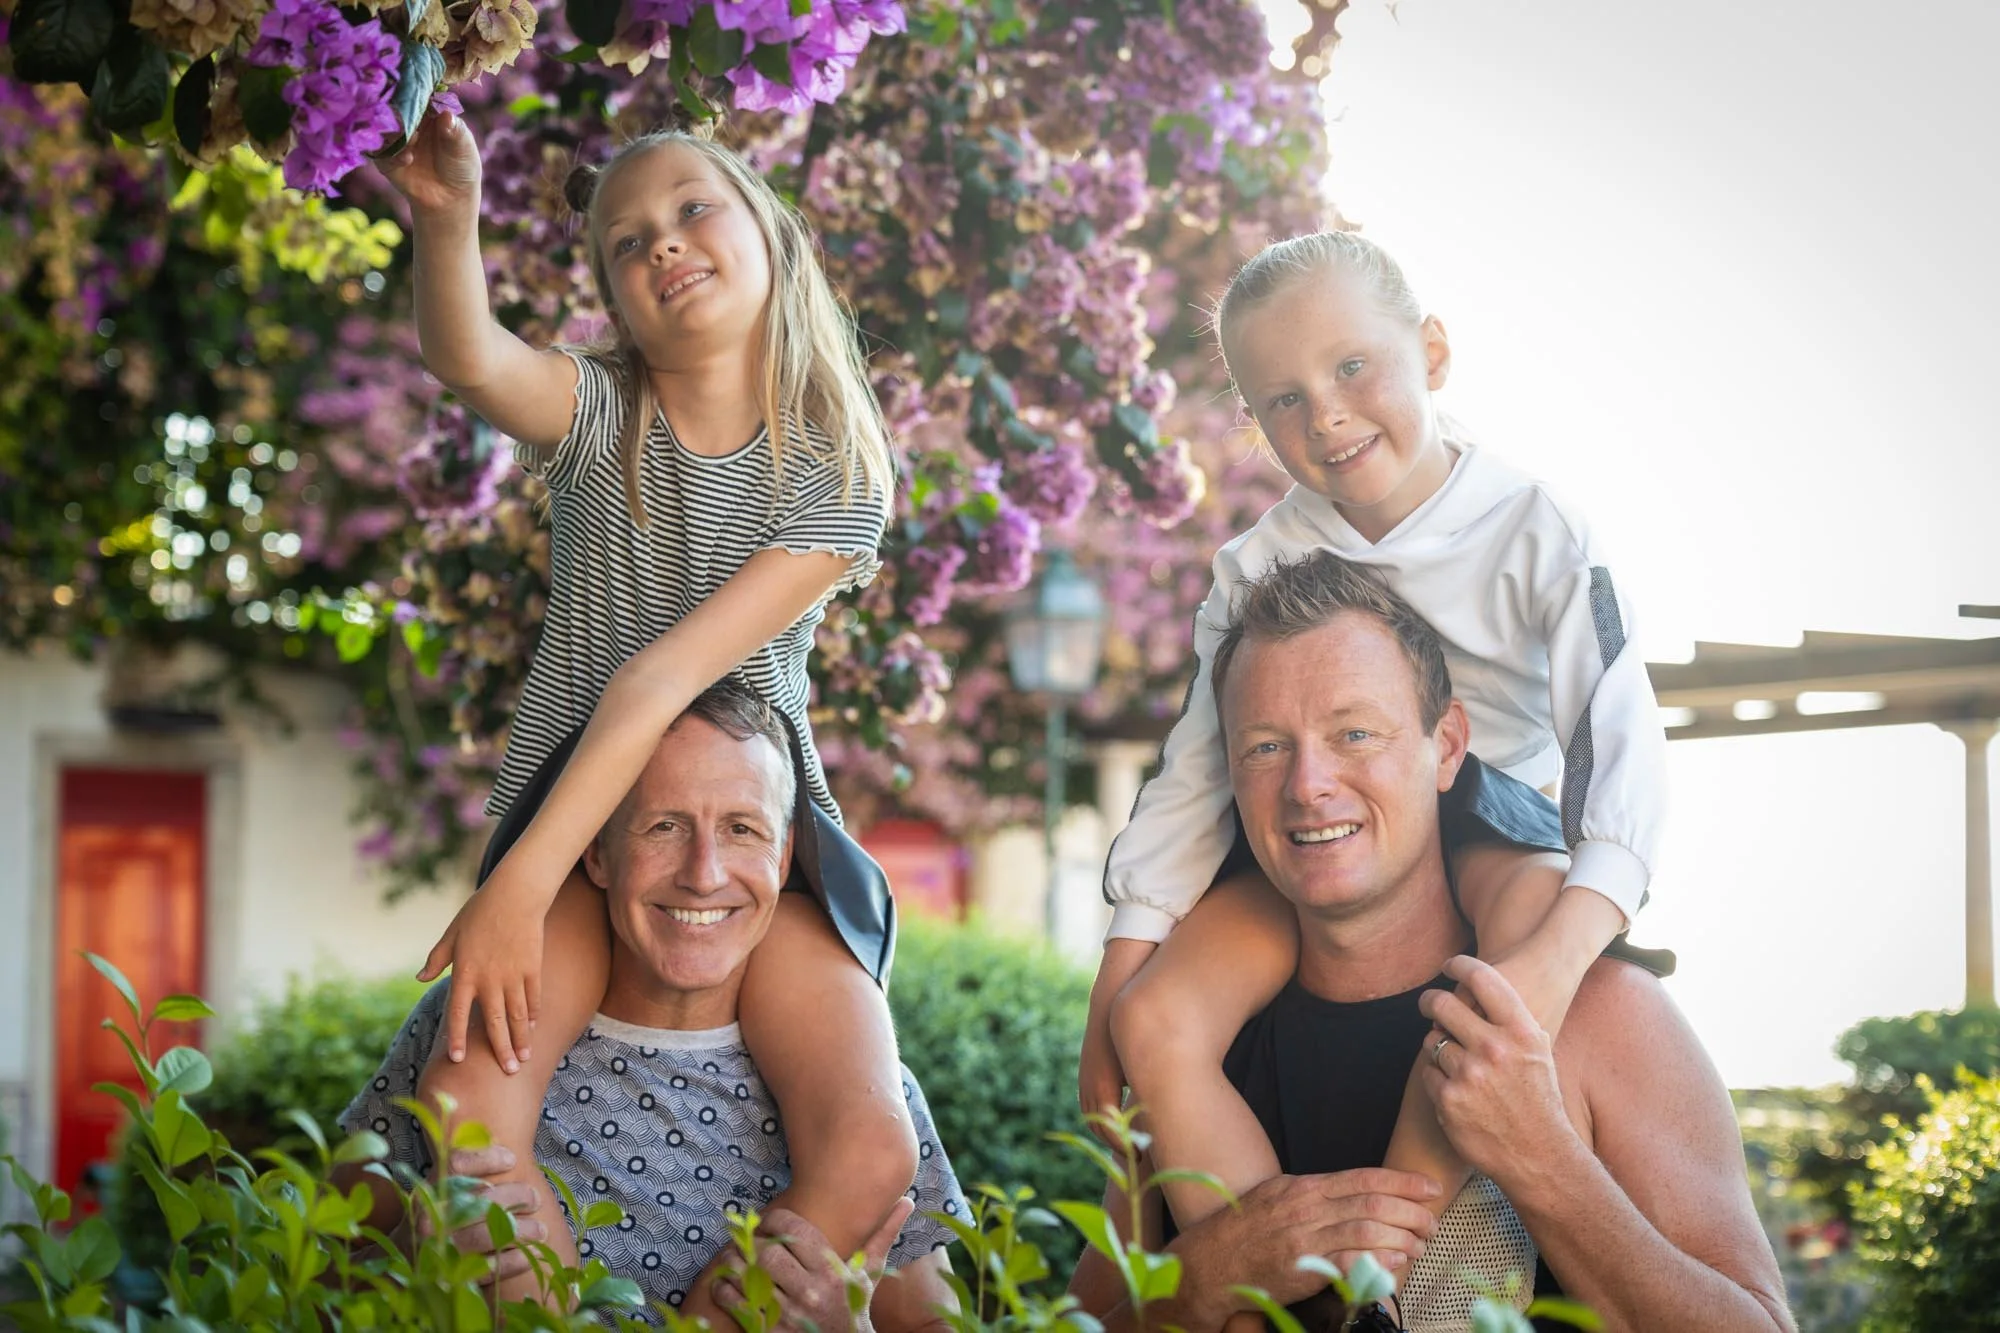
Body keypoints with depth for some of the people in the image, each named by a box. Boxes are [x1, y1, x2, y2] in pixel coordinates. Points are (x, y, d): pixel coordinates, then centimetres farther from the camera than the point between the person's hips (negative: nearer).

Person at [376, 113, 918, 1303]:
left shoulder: (838, 474, -4)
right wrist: (447, 220, -45)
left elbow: (667, 675, -16)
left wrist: (521, 883, -23)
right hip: (574, 815, 1)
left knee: (868, 1152, -23)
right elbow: (471, 362, -24)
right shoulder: (598, 414, 2)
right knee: (468, 1104, -28)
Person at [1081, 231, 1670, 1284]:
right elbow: (1193, 770, 2)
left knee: (1533, 902, -38)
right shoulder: (1260, 567, -3)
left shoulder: (1536, 538, -12)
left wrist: (1560, 950, -39)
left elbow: (1621, 746, -22)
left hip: (1489, 830, -2)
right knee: (1153, 1020, -22)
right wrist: (1116, 973, -5)